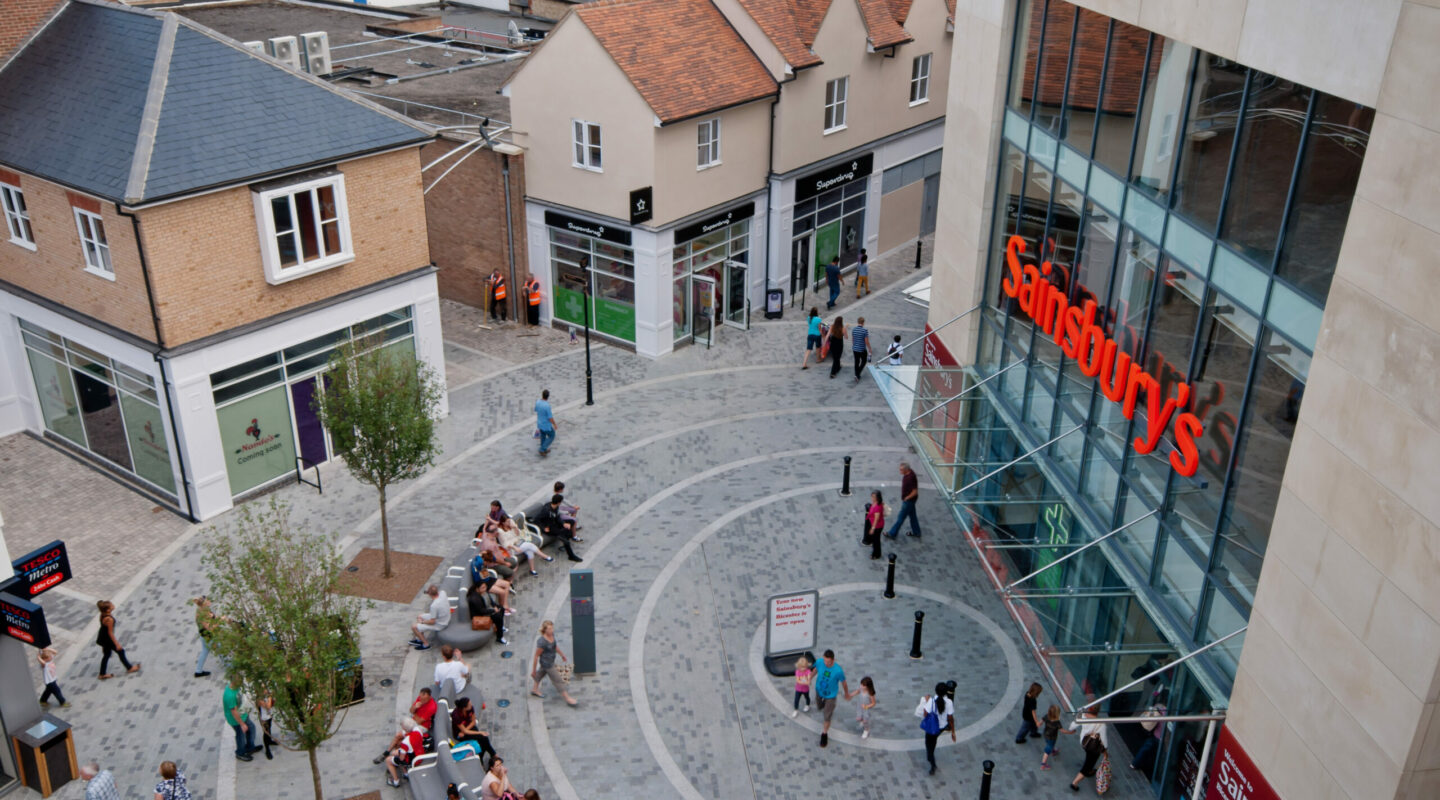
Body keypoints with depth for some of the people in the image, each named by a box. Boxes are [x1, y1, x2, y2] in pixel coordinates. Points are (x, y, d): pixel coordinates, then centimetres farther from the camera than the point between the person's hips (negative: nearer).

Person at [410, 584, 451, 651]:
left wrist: (422, 622, -10)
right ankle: (419, 639, 31)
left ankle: (425, 644, 12)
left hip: (438, 625, -9)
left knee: (414, 627, -3)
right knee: (419, 617, 22)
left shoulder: (434, 606, -37)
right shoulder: (442, 593, -16)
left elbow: (432, 622, -24)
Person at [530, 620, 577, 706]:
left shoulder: (551, 635, -13)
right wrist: (533, 670, -15)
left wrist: (563, 655, 19)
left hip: (551, 660, 8)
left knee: (541, 672, 30)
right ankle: (568, 699, 18)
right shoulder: (542, 642, -36)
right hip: (547, 664, -8)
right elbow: (536, 656, -24)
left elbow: (555, 646, 7)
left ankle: (535, 689, 56)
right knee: (558, 680, 4)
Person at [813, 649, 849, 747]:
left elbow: (843, 683, -14)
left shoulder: (838, 670, -35)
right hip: (819, 691, 3)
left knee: (826, 717, 3)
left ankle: (824, 734, 30)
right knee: (820, 707, 30)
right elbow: (816, 669, -1)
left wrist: (847, 694, 3)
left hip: (831, 694, -3)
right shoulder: (820, 662, -27)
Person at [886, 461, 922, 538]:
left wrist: (906, 498, -17)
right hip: (907, 499, 10)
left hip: (909, 501, -10)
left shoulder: (911, 478, -32)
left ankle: (892, 534, 14)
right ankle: (916, 532, 36)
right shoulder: (908, 473, -3)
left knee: (901, 517, 3)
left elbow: (915, 492, -30)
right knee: (912, 515, 22)